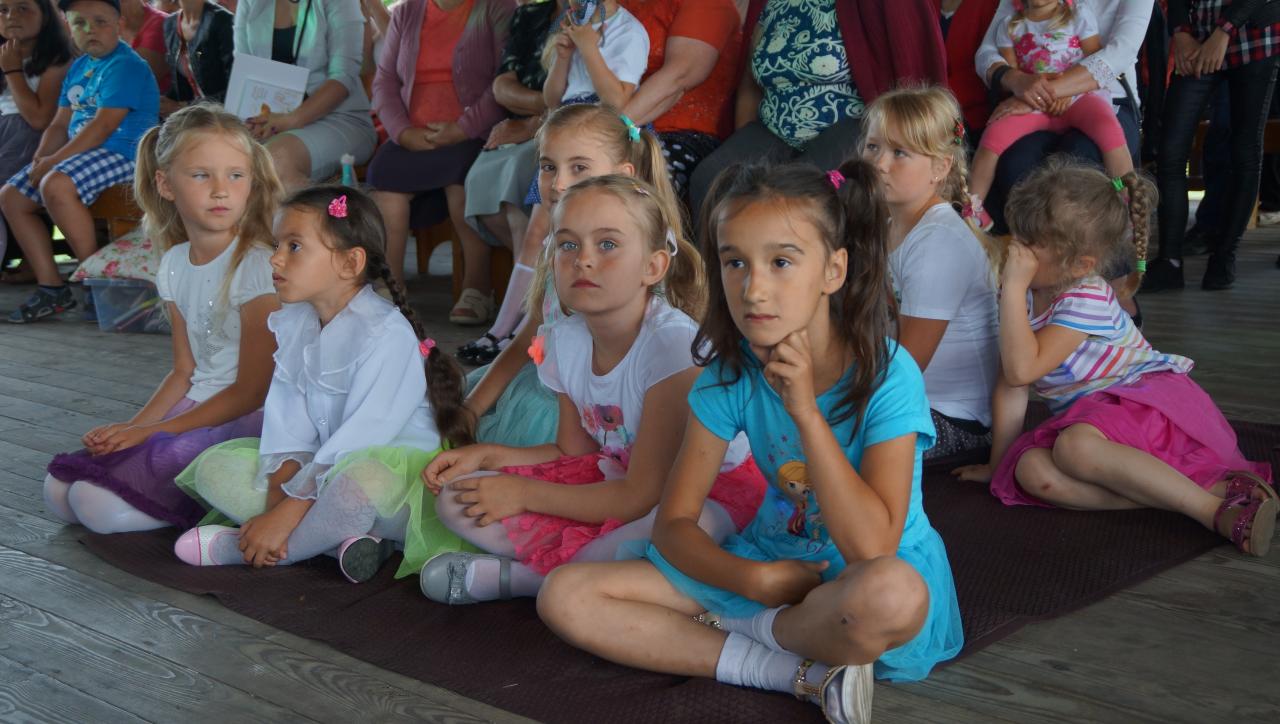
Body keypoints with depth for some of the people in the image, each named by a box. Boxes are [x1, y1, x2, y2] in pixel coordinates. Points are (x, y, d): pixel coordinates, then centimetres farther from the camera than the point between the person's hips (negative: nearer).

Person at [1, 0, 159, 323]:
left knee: (55, 185, -34)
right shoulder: (78, 68, 16)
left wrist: (55, 160, -18)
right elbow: (59, 125, 16)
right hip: (80, 153, 10)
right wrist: (41, 158, -3)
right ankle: (51, 287, 3)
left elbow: (103, 126, -20)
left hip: (122, 153, -10)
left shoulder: (125, 65, -12)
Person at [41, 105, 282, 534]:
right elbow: (185, 371, 13)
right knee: (60, 490, -1)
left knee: (103, 504, -19)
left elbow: (252, 390, -15)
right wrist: (132, 428, -4)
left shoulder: (258, 266, -16)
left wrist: (151, 432, -13)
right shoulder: (175, 264, 7)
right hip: (196, 408, 8)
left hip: (244, 420, -8)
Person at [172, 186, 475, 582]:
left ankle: (238, 550, -19)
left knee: (361, 479, -41)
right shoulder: (292, 325, 7)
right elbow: (286, 425, -1)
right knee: (214, 466, -4)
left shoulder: (386, 333, -19)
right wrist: (278, 496, -18)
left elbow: (361, 439, -25)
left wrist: (285, 515, -26)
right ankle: (344, 533, -20)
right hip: (320, 470, 8)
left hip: (394, 472, -8)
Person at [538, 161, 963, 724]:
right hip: (770, 567, 5)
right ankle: (801, 673, -17)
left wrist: (805, 410, -30)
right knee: (565, 595, -11)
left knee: (891, 594, -43)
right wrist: (753, 578, -23)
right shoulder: (730, 373, -8)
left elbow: (871, 548, -30)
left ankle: (734, 629, -10)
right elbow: (673, 523, -4)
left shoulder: (887, 375, -20)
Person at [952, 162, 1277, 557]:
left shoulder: (1086, 300, -18)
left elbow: (1021, 369, -30)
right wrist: (998, 463, 1)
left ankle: (1216, 505, -37)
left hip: (1151, 397, -7)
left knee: (1075, 445, -39)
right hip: (1085, 416, 7)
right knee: (1031, 471, -26)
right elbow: (1009, 386, 3)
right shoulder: (1021, 295, 3)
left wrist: (1013, 286, -30)